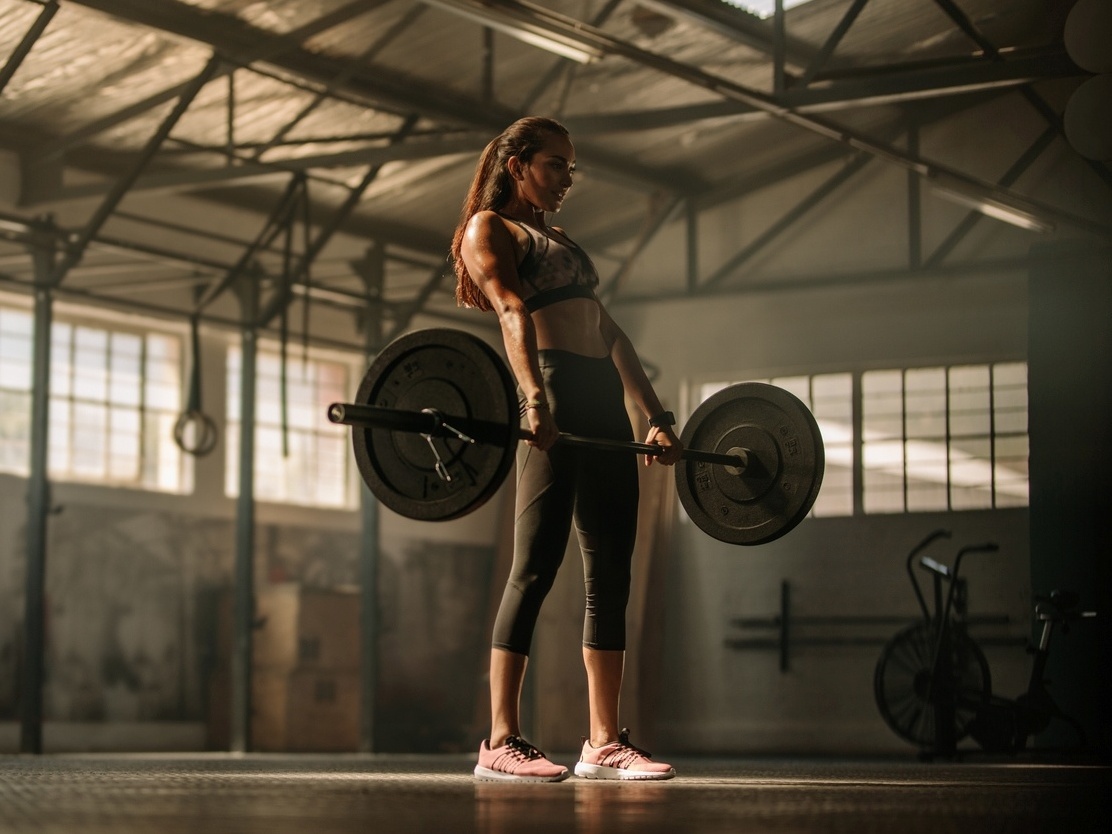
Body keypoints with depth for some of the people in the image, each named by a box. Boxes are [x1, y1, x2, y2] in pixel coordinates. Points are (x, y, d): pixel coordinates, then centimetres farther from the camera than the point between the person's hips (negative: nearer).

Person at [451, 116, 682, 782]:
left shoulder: (562, 244, 30)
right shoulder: (488, 228, 6)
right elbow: (512, 313, -12)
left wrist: (658, 416, 15)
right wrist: (535, 397, -27)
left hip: (606, 403, 8)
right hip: (557, 397, -8)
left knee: (612, 574, 3)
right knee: (537, 566, -12)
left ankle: (605, 742, 5)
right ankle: (502, 742, -11)